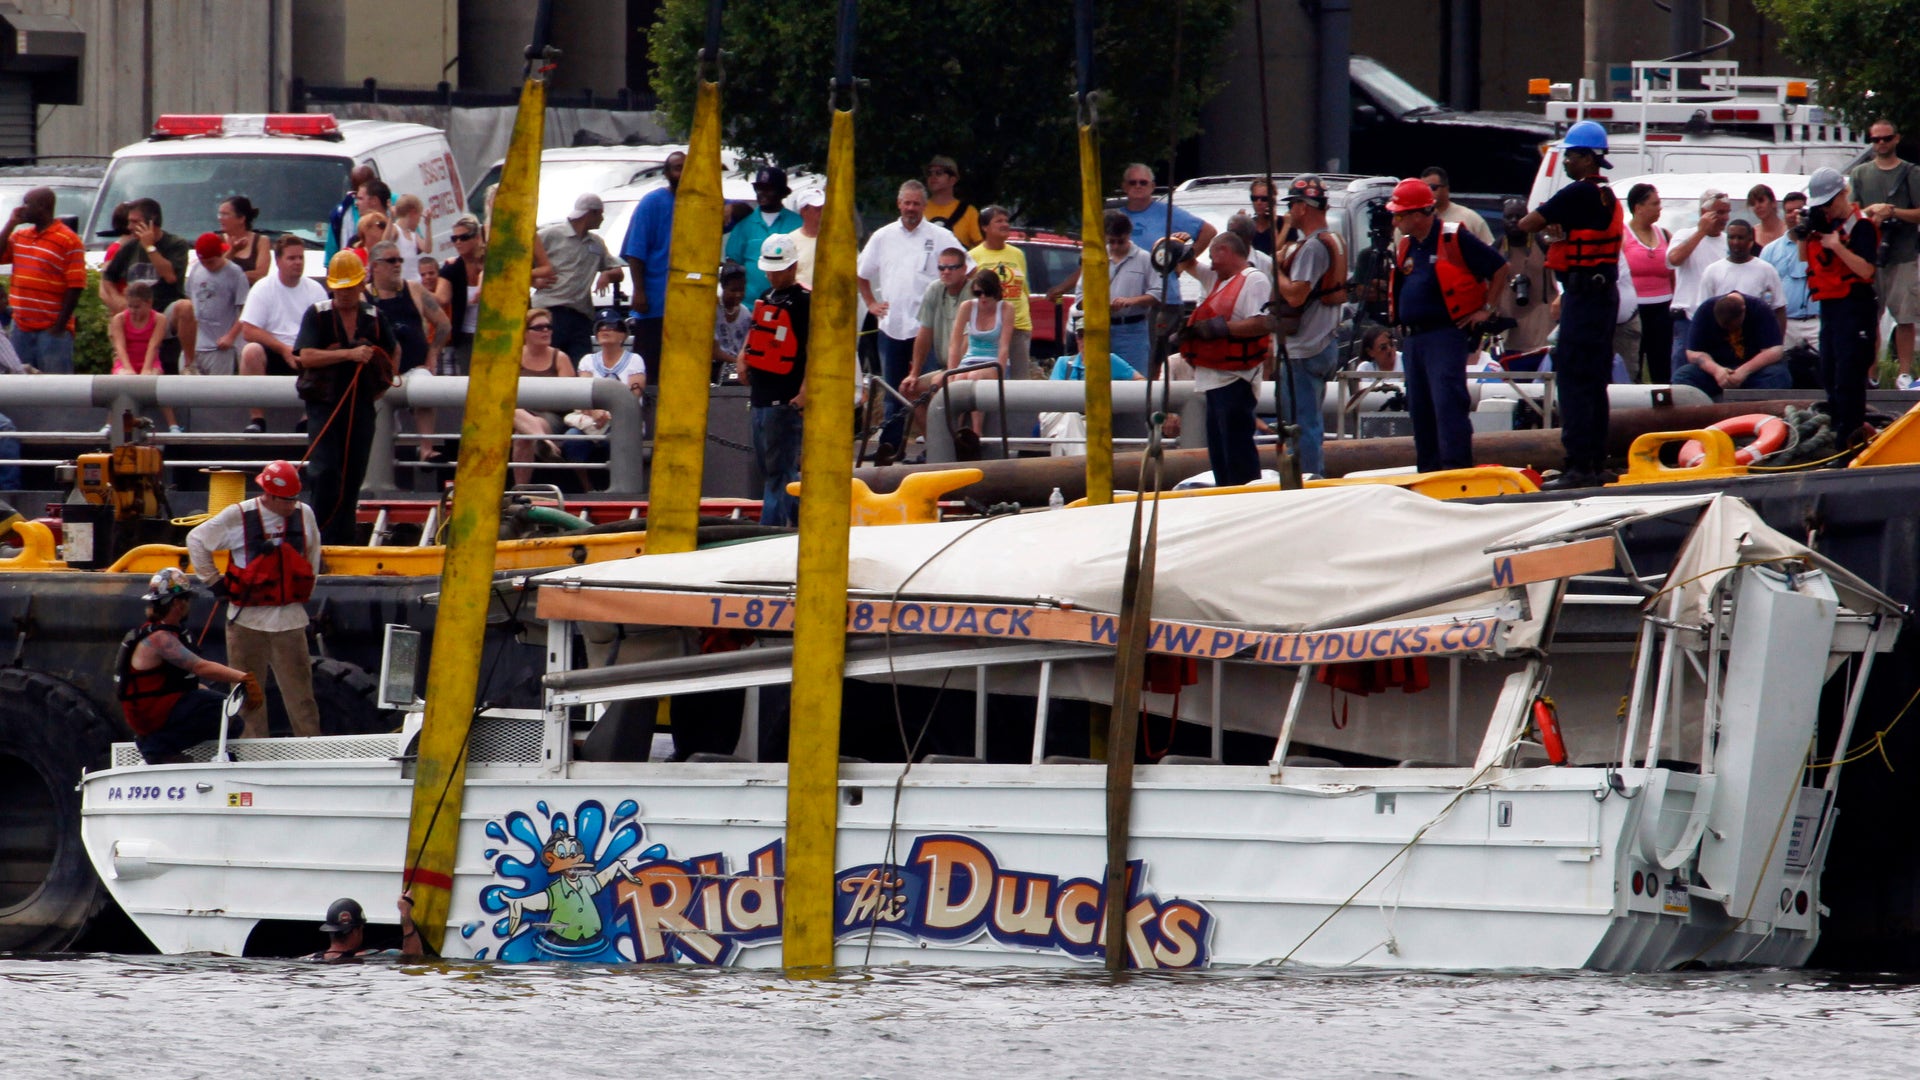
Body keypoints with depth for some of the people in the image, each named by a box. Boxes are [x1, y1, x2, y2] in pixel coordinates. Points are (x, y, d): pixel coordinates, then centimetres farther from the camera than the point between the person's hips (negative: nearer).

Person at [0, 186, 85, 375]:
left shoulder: (68, 241, -8)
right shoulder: (19, 236, 14)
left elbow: (75, 287, -11)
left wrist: (59, 327, -14)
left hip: (51, 330, -7)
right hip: (21, 328, 7)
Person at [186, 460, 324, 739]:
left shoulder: (304, 515, 2)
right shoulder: (238, 517, -7)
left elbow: (312, 551, 23)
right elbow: (196, 540, 5)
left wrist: (306, 591, 18)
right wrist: (213, 580, 3)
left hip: (290, 619, 2)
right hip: (247, 619, -2)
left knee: (299, 688, -1)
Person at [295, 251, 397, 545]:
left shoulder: (373, 317, 8)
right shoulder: (317, 315, -2)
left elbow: (392, 353, 25)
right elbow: (306, 356, -15)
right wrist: (349, 355, -20)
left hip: (361, 405, 3)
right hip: (325, 403, -3)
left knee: (353, 475, 6)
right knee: (324, 471, -13)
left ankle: (343, 537, 14)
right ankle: (322, 535, -10)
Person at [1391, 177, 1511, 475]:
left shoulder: (1454, 240, -8)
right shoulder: (1405, 248, 14)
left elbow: (1500, 267, -3)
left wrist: (1486, 309, -3)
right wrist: (1400, 322, 16)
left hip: (1445, 335, -8)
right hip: (1412, 337, 8)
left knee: (1447, 401, -16)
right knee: (1419, 407, 10)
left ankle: (1457, 465, -19)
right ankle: (1428, 469, 16)